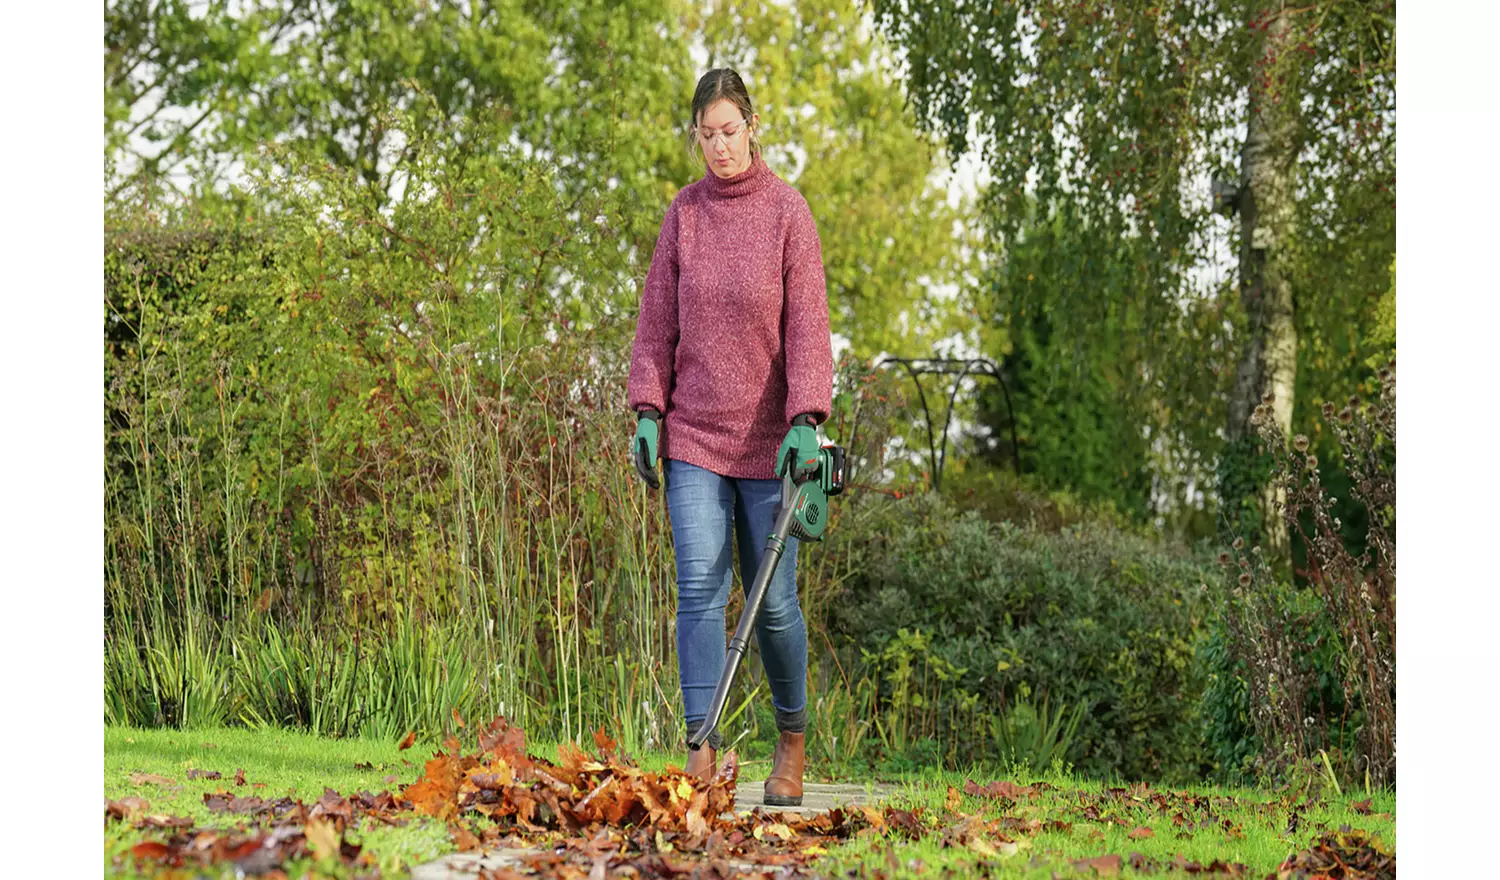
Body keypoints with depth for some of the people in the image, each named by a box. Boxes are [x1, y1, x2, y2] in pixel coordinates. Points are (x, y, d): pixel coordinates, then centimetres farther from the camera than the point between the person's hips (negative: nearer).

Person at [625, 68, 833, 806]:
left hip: (769, 438, -2)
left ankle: (792, 738, 24)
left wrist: (805, 421, -18)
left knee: (773, 600, 3)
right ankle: (703, 748, -6)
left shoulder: (788, 211, -3)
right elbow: (658, 321, 9)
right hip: (693, 433, 2)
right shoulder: (683, 213, 6)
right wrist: (647, 411, -1)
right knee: (699, 588, -8)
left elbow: (807, 324, -8)